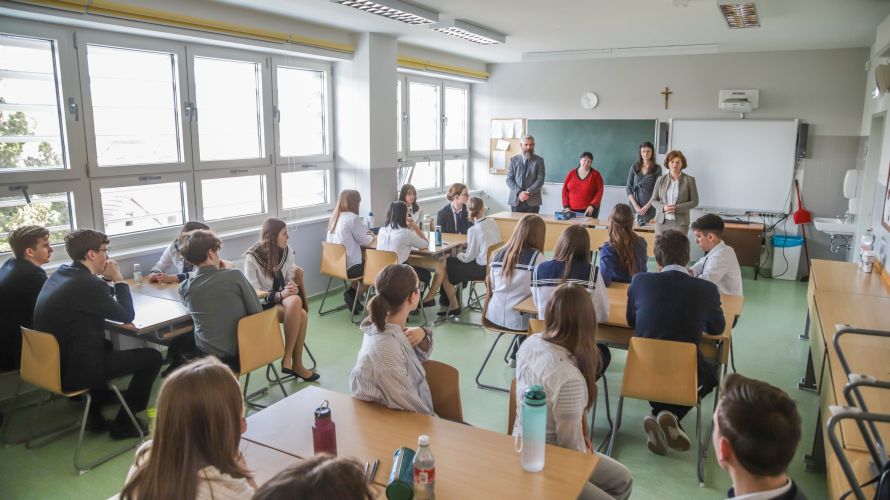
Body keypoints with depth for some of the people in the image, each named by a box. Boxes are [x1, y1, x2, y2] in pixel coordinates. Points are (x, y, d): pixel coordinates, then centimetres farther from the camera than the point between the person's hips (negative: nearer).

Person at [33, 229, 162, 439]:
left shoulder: (61, 273, 5)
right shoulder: (87, 284, -23)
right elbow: (127, 316, -11)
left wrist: (107, 280, 8)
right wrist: (118, 279, -4)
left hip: (53, 362, 10)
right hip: (74, 371, -10)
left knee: (106, 345, 36)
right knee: (152, 357, -1)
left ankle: (96, 414, 38)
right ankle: (124, 423, 10)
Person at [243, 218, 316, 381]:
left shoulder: (287, 250, 1)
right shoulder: (252, 257, -13)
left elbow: (290, 279, 6)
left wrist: (291, 288, -19)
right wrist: (280, 295, -29)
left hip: (283, 298, 5)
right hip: (262, 305, -5)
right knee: (299, 313, -31)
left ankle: (294, 362, -19)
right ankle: (295, 364, -19)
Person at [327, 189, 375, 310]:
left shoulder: (335, 217, 9)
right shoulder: (353, 218, -16)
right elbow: (364, 240, -8)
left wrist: (366, 234, 18)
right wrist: (371, 237, 12)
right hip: (349, 267, -8)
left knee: (364, 261, 25)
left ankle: (352, 294, 20)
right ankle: (353, 293, 13)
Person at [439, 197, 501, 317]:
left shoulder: (474, 230, -21)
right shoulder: (492, 222, -3)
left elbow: (468, 257, -14)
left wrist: (459, 255, 6)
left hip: (482, 269, -8)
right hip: (493, 264, 8)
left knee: (445, 267, 7)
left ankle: (454, 306, 19)